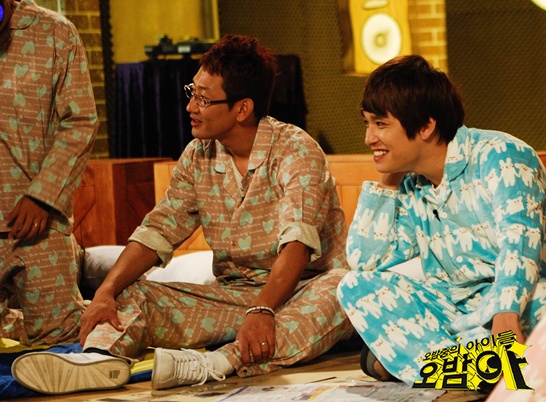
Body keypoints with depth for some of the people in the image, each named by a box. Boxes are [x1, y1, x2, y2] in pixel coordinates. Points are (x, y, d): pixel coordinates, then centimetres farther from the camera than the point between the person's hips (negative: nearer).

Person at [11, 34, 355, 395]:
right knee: (132, 297, -12)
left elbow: (297, 242, -26)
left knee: (341, 288, -38)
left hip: (301, 290, -5)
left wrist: (262, 311, -42)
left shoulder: (296, 150, -13)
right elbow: (157, 232, 1)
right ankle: (101, 356, -47)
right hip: (233, 294, 5)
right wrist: (106, 292, -16)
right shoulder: (198, 157, 5)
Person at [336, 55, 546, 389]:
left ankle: (404, 355, -30)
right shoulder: (410, 189, 11)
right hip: (454, 308, 7)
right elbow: (364, 262, 9)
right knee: (356, 286, -6)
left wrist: (506, 317, -39)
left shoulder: (499, 158, -10)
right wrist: (386, 182, 5)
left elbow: (518, 243, -24)